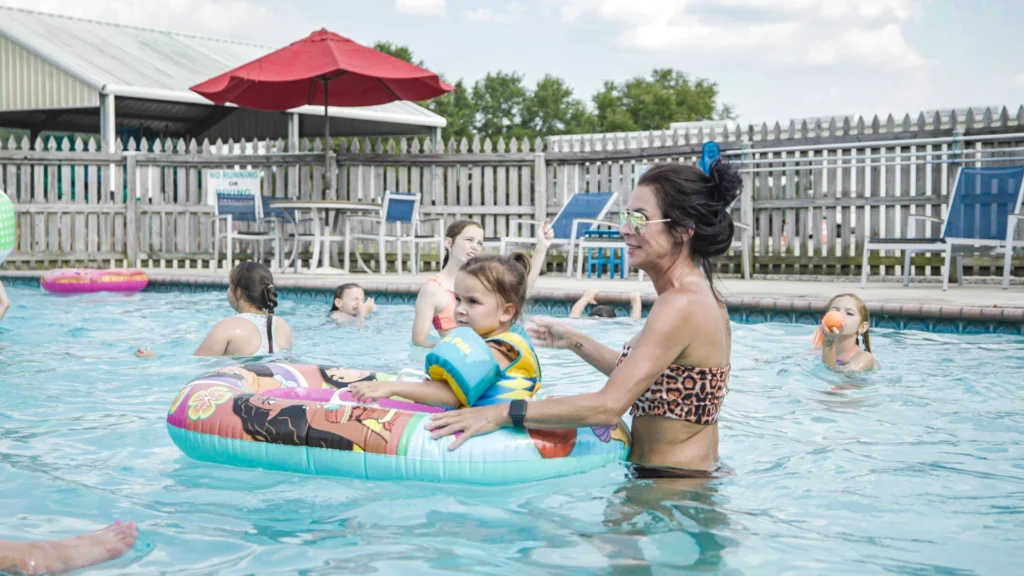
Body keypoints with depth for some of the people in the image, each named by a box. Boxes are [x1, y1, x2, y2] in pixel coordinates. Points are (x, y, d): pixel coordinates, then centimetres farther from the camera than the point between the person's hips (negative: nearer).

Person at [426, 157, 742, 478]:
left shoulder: (680, 305, -21)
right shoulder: (701, 296, 10)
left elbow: (609, 406, -28)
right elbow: (640, 379, 22)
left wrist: (501, 414, -27)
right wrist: (575, 341, 25)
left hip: (671, 487, -10)